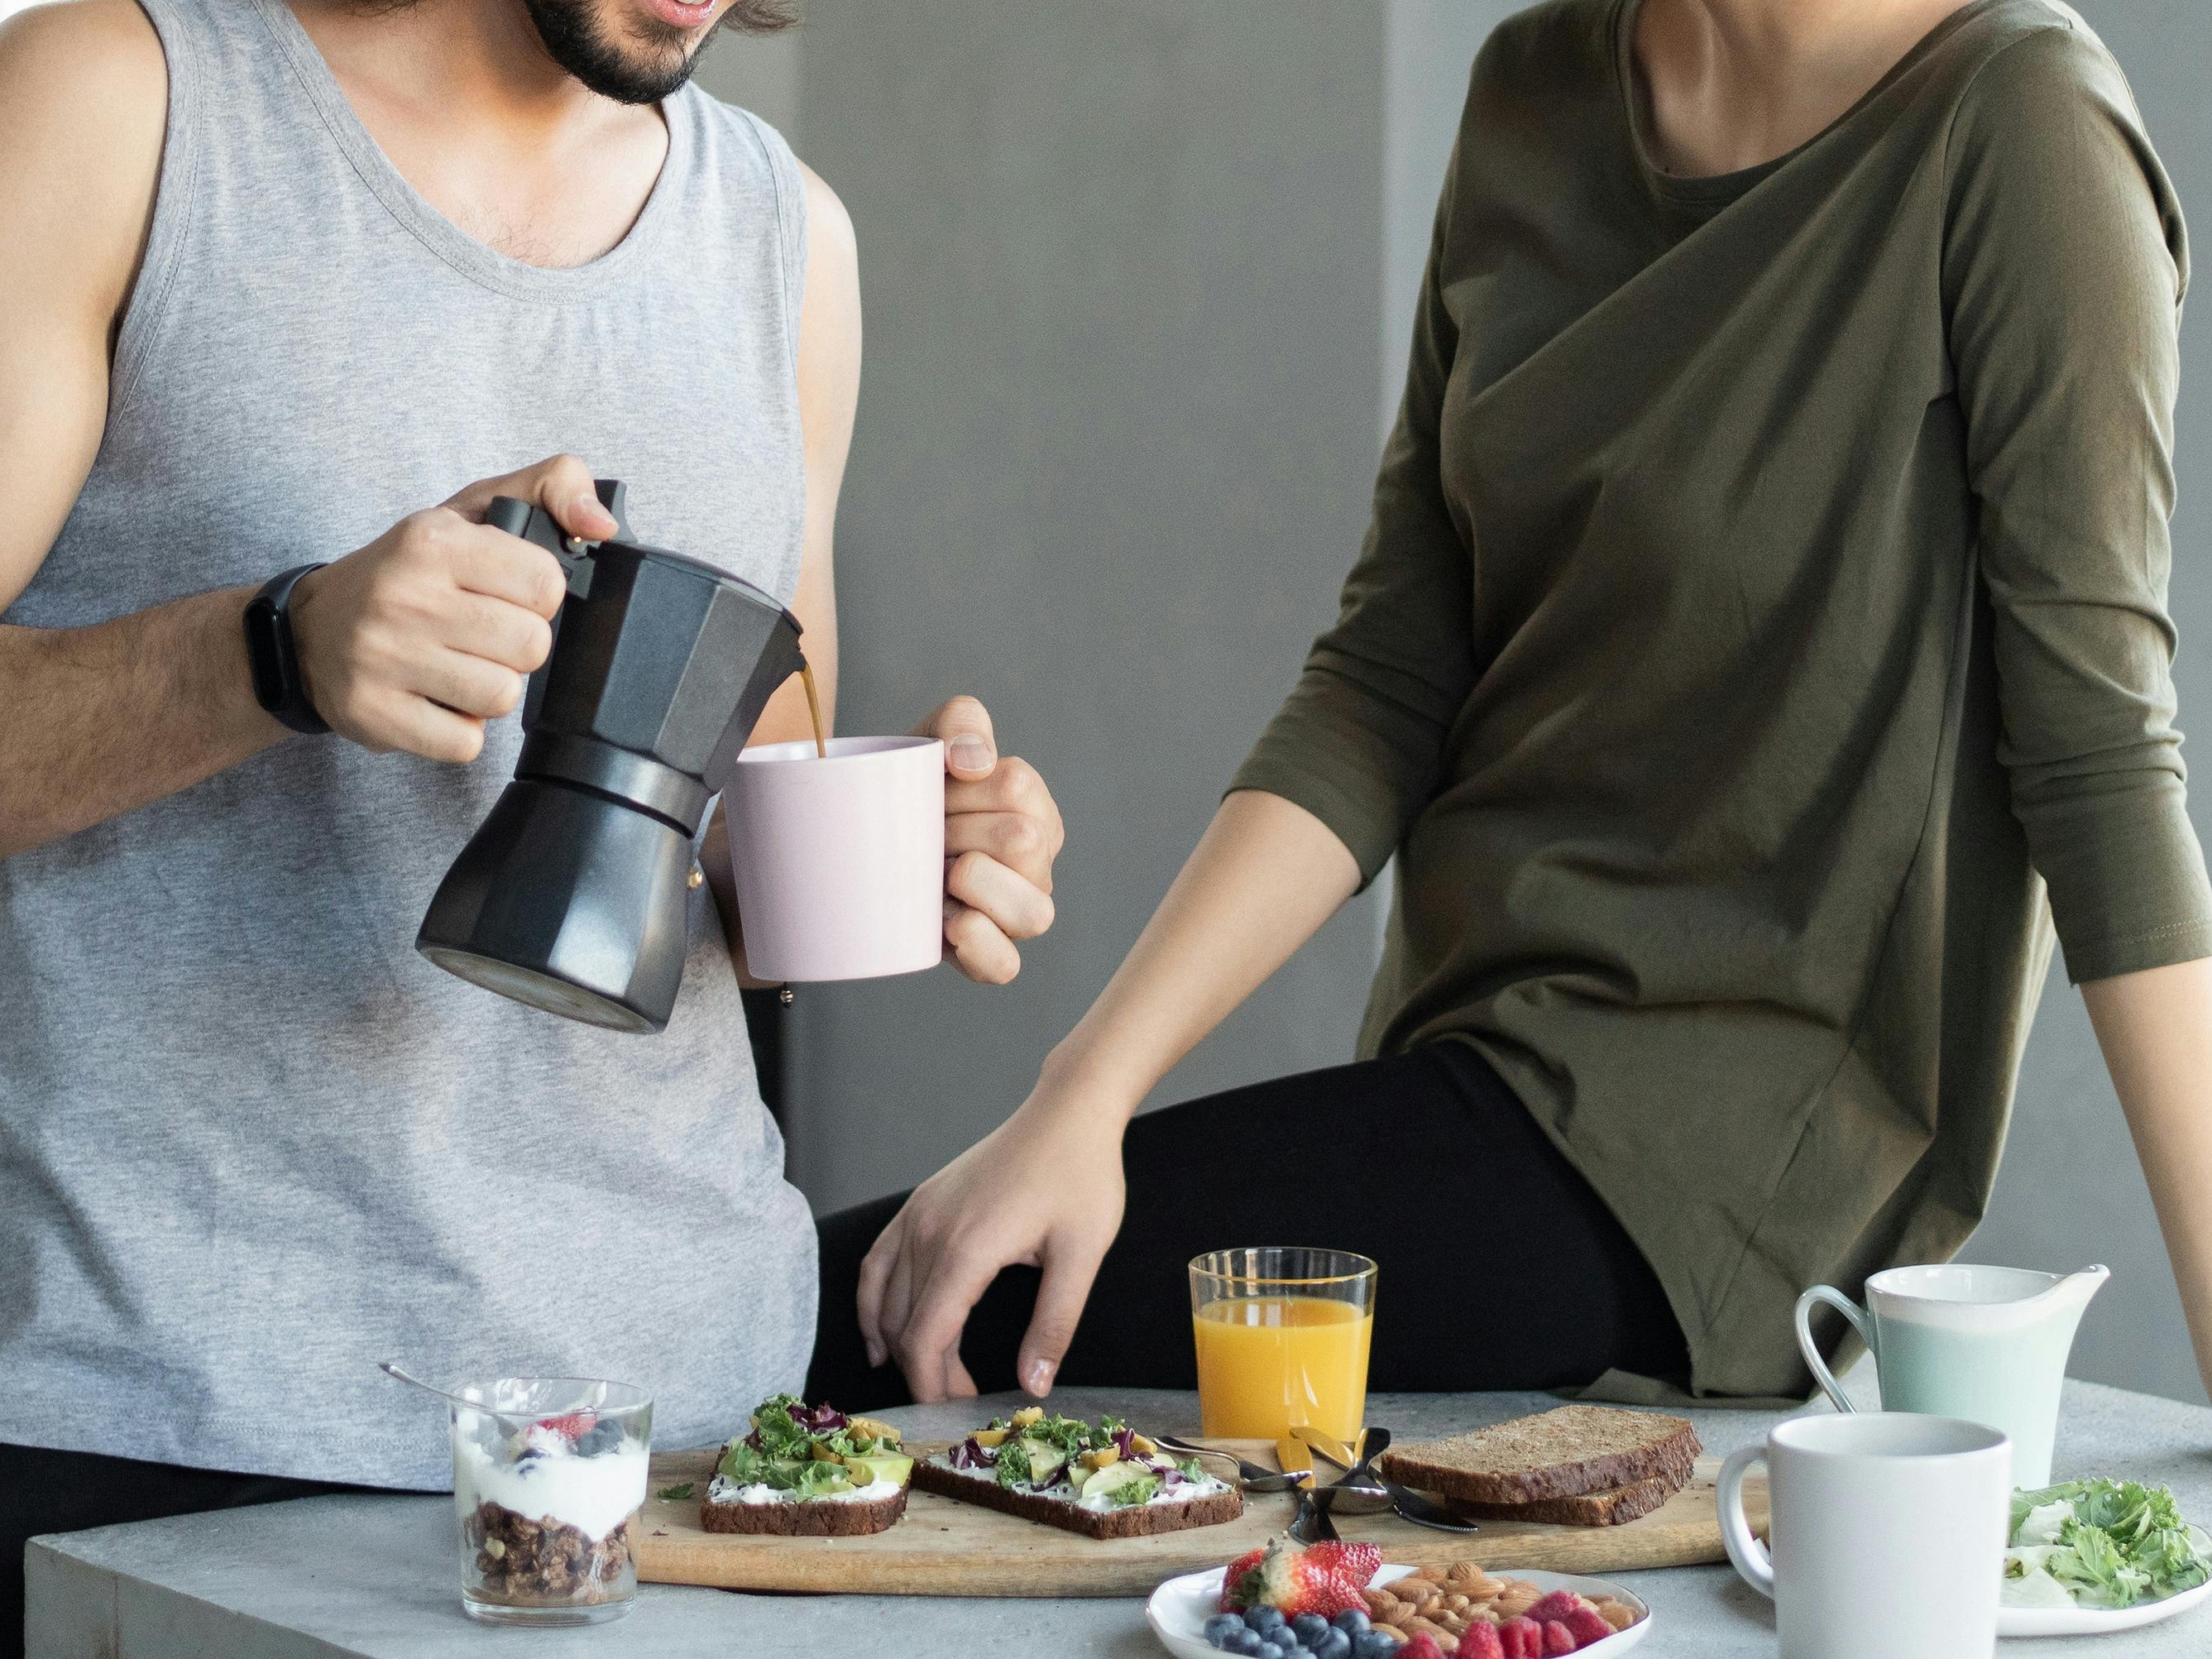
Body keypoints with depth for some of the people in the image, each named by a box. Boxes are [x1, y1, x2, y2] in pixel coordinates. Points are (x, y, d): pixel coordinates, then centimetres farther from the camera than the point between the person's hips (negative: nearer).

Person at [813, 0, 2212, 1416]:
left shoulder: (2010, 120, -14)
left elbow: (2097, 744, -15)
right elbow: (1392, 677, 4)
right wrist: (1083, 1097, -5)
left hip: (1728, 1142, -7)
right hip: (1480, 1058, 7)